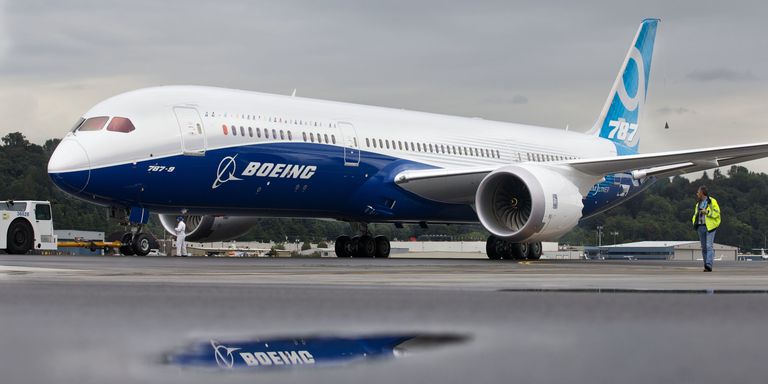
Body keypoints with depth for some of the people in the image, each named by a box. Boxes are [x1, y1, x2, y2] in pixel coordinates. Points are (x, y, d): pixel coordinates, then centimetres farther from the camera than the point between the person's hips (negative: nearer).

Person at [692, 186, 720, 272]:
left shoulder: (712, 201, -4)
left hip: (710, 227, -7)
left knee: (709, 246, -15)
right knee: (704, 247, 7)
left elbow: (717, 213, -9)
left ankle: (709, 265, -24)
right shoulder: (699, 203, 16)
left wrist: (707, 212, -19)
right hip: (701, 226, 7)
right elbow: (695, 214, 25)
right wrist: (695, 223, 8)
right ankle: (706, 266, 11)